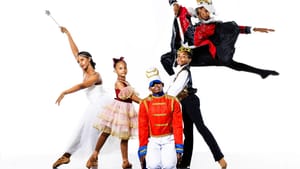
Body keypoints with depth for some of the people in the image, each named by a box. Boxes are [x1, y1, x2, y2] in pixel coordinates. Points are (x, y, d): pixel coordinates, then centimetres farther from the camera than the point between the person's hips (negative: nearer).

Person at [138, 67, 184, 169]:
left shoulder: (173, 101, 2)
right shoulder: (145, 103, 1)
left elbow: (177, 125, 0)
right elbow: (142, 127, 2)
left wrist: (179, 148, -5)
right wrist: (143, 148, -1)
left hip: (169, 139, 0)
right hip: (152, 140, 0)